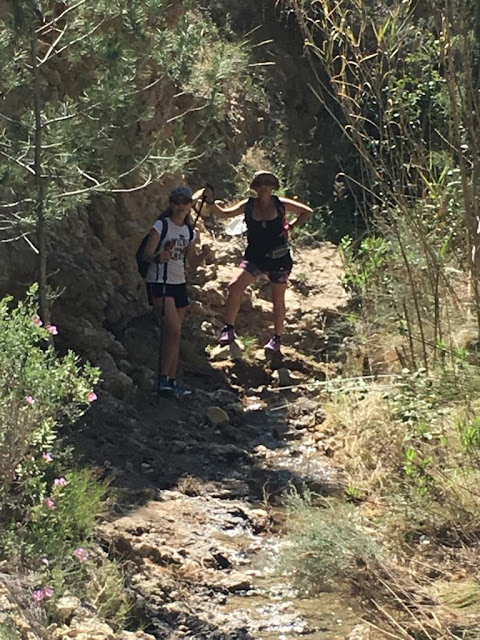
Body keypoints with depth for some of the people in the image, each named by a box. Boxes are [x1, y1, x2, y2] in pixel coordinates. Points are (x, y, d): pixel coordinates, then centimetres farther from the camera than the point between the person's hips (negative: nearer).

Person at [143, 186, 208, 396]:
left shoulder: (189, 231, 11)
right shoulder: (161, 225, -9)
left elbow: (192, 261, 16)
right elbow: (146, 254, -16)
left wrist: (204, 254, -5)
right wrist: (158, 257, -37)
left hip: (179, 284, 7)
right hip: (159, 284, -7)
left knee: (173, 334, 8)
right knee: (174, 330, -19)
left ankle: (171, 381, 12)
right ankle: (163, 378, -14)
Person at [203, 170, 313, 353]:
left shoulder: (281, 204, -4)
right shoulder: (248, 205, -1)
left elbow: (307, 212, 6)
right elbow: (223, 213, -7)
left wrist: (290, 227, -5)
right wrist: (210, 202, -24)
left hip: (278, 258, -1)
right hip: (254, 256, 1)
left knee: (278, 299, 7)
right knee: (235, 286, -20)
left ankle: (277, 338, 22)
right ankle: (228, 329, -11)